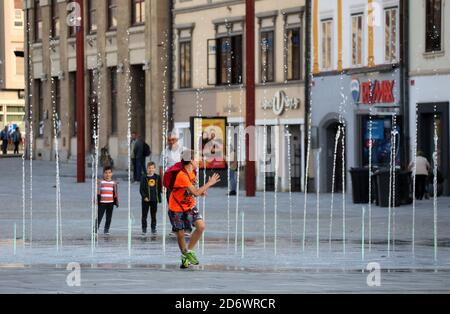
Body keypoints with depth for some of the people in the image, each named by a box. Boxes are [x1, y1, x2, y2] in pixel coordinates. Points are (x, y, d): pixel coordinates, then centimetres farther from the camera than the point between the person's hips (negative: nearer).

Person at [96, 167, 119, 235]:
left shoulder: (114, 183, 6)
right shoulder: (101, 182, 0)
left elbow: (115, 193, 11)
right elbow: (98, 192, 3)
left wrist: (116, 202, 9)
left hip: (110, 203, 2)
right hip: (102, 202, -2)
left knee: (109, 217, 5)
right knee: (99, 216, -5)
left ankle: (106, 230, 15)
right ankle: (95, 230, 0)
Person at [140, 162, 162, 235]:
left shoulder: (157, 177, 3)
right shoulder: (144, 178, -3)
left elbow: (159, 188, 8)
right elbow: (141, 189, -3)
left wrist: (159, 198, 5)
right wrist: (144, 197, -15)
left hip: (154, 199, 1)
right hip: (146, 199, -1)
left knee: (153, 215, 8)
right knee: (144, 215, 4)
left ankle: (153, 229, 16)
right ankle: (144, 229, 11)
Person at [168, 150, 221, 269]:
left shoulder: (192, 173, 2)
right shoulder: (182, 176, -26)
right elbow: (195, 192, -29)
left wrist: (201, 191, -3)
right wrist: (209, 183, -21)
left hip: (190, 206, 7)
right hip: (177, 209, -7)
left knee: (201, 226, -13)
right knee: (180, 234, 3)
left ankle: (189, 251, 2)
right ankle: (185, 256, 27)